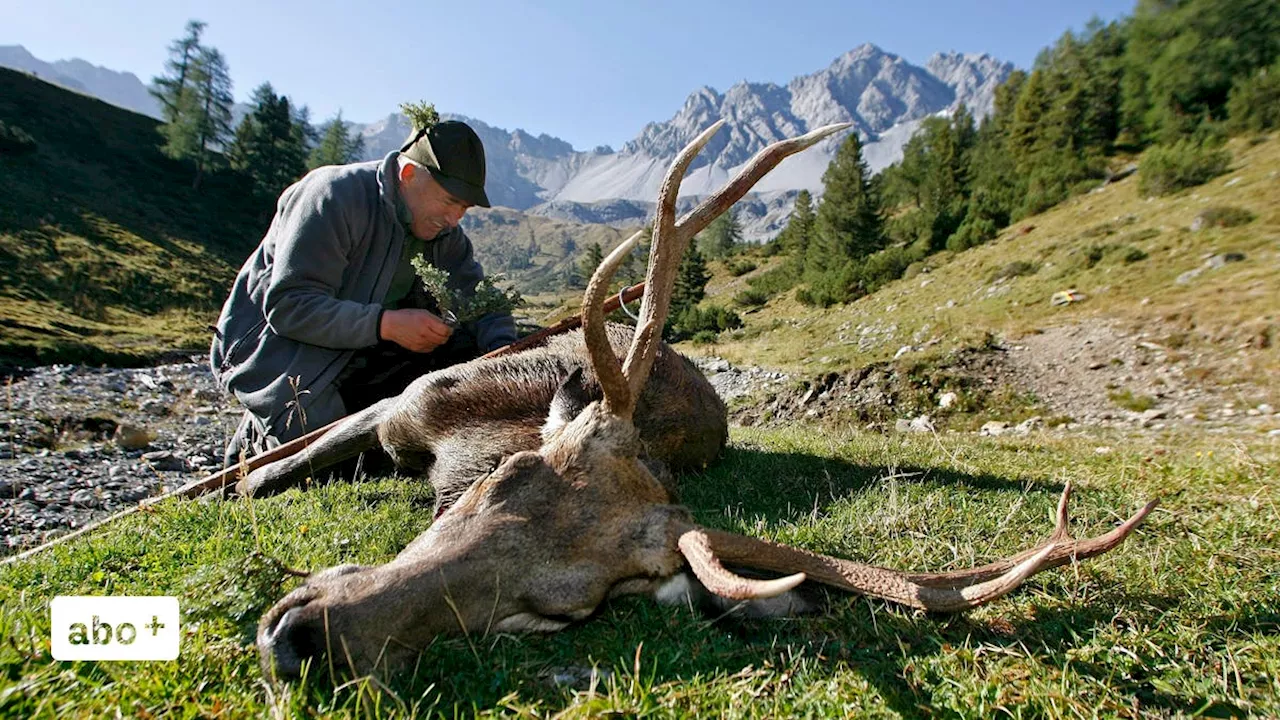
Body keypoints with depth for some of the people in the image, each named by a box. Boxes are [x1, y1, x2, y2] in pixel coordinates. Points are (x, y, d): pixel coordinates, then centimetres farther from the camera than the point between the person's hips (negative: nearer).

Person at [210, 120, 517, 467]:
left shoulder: (443, 230, 0)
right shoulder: (333, 196, -22)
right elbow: (287, 306, -28)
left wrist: (502, 348, -22)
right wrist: (386, 324, -37)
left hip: (361, 353, 7)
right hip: (277, 344, -6)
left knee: (467, 351, -12)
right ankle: (256, 442, 8)